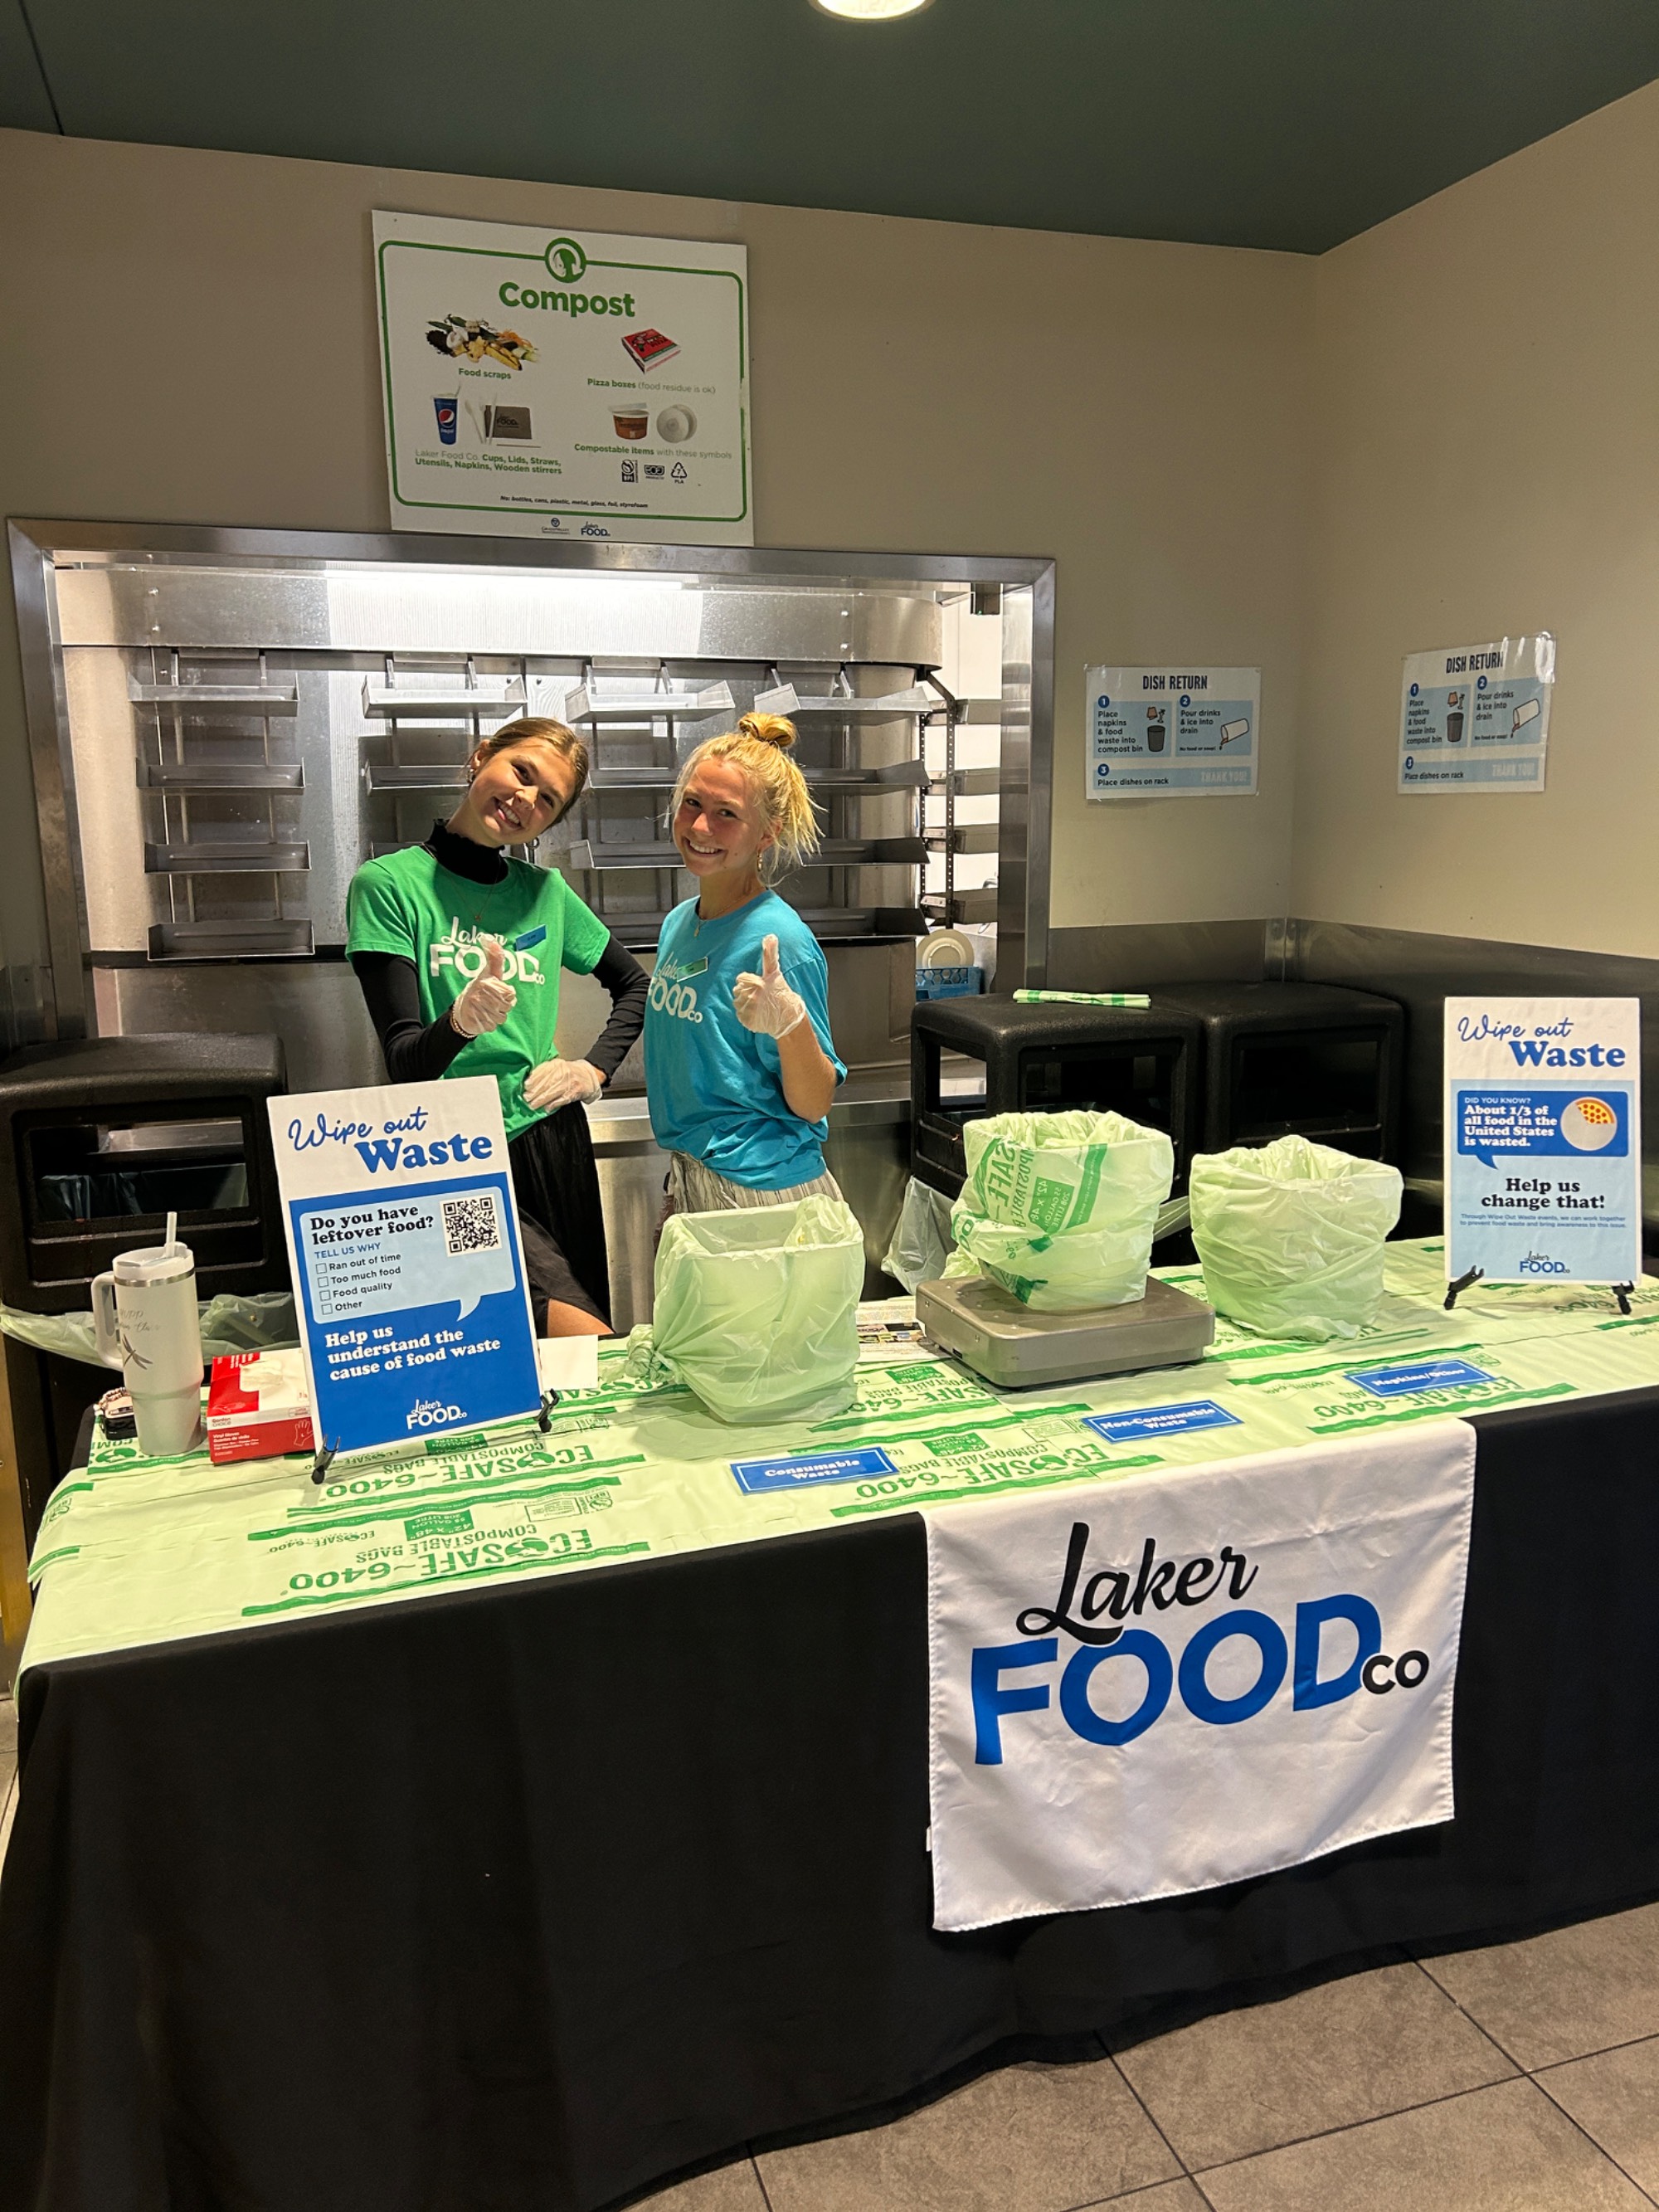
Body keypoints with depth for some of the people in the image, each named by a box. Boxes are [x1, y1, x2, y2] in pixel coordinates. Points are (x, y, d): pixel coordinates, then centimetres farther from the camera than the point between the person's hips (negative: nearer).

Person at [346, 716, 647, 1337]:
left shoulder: (546, 891, 9)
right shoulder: (389, 884, -5)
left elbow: (636, 985, 23)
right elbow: (404, 1063, -12)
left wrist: (596, 1069, 6)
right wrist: (459, 1022, -33)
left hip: (553, 1145, 5)